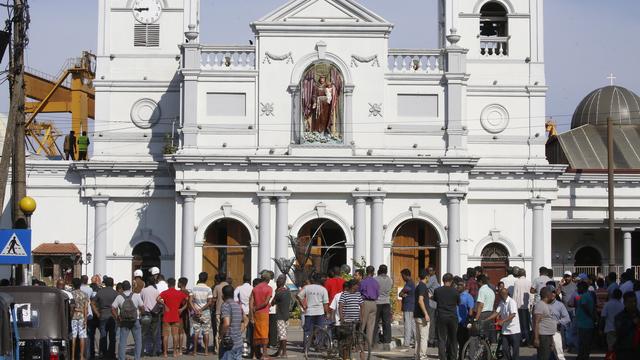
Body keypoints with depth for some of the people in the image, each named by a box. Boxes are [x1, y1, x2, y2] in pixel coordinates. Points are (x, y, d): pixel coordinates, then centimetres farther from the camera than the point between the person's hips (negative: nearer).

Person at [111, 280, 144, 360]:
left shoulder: (119, 297, -1)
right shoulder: (136, 296, -3)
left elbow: (112, 309, -7)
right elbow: (142, 308, -3)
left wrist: (117, 318, 3)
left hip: (124, 322, 1)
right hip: (135, 321, -1)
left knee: (122, 342, 5)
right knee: (138, 341, 8)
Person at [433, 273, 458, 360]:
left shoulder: (437, 291, -4)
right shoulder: (455, 291, -4)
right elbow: (458, 303, 9)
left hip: (441, 317, -1)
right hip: (452, 317, 1)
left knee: (441, 339, 1)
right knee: (453, 339, 13)